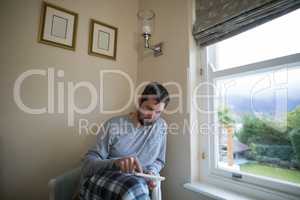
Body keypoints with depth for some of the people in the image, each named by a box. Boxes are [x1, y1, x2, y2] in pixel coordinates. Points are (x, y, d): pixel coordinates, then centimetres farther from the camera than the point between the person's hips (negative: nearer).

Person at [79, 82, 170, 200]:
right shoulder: (113, 125, -8)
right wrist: (115, 162, -30)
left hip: (137, 187, 3)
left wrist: (151, 172, -10)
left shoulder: (161, 126, 2)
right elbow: (88, 163, -11)